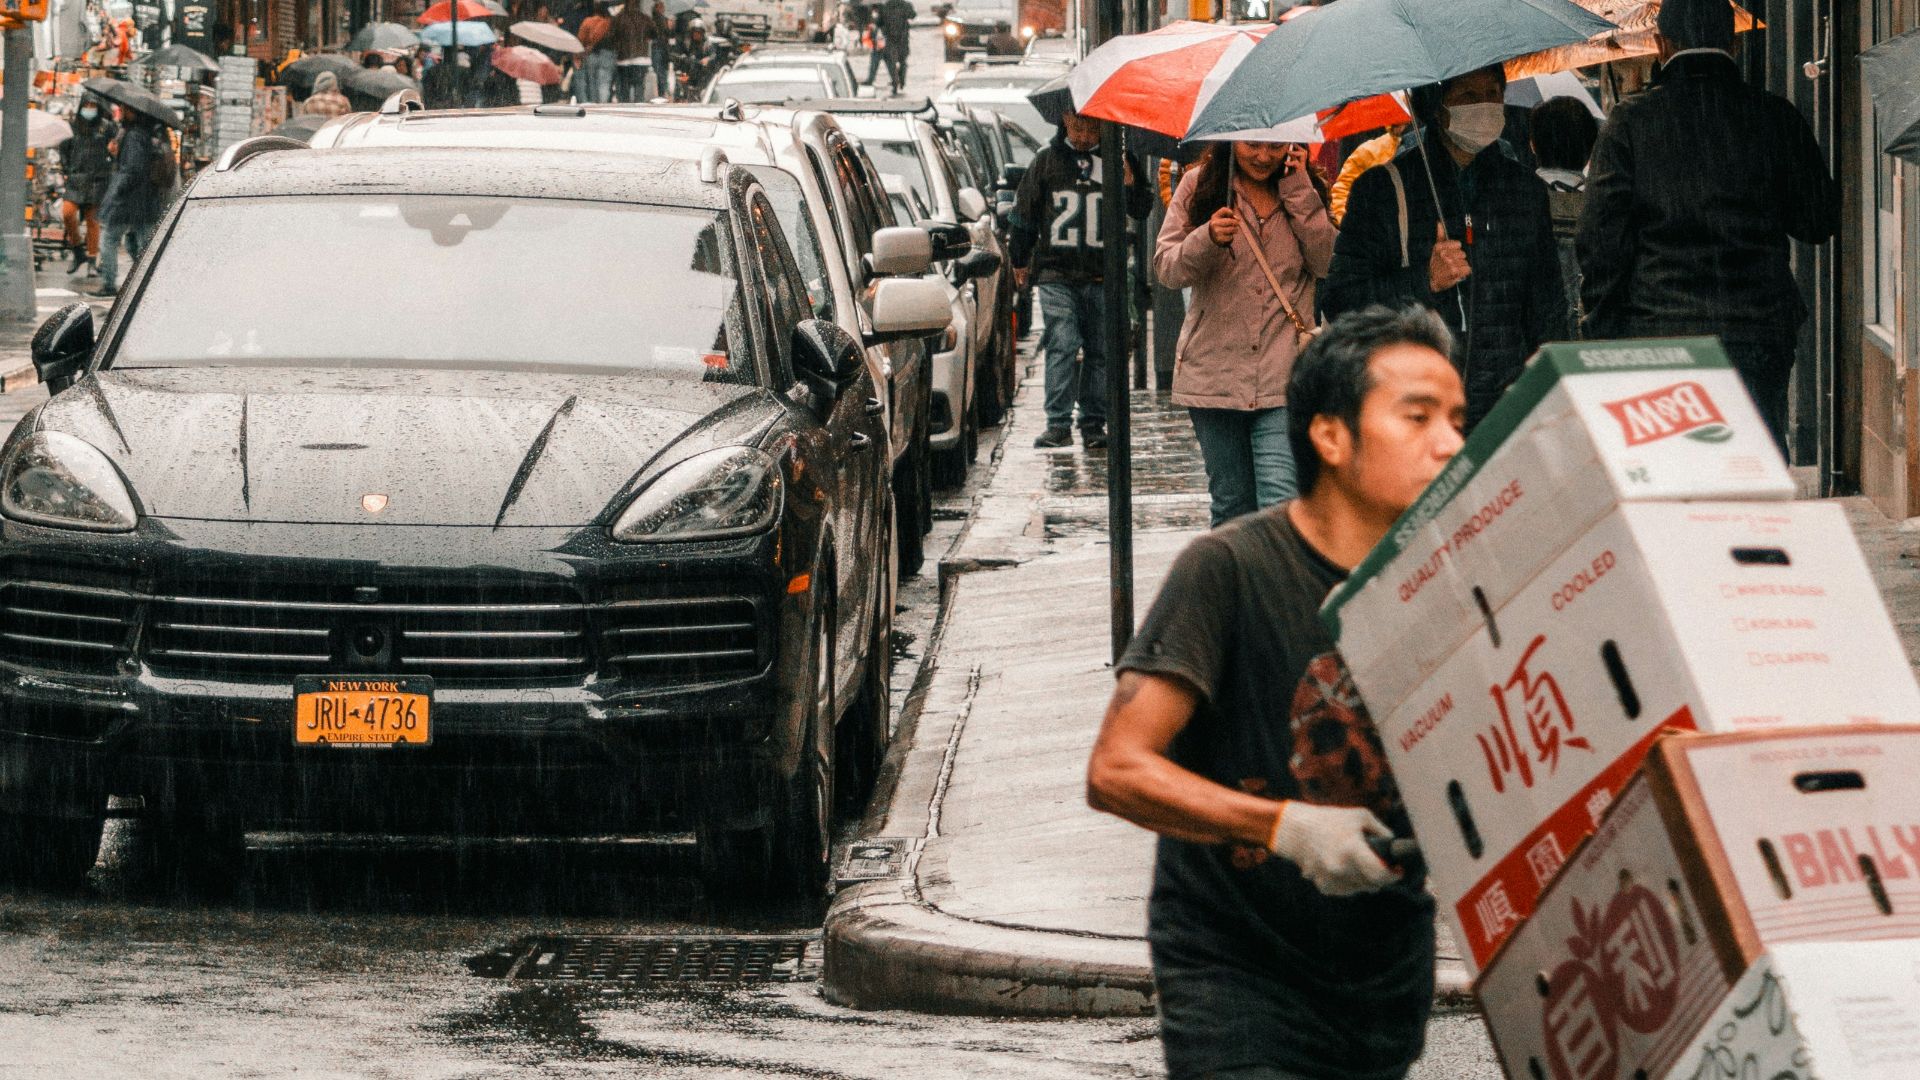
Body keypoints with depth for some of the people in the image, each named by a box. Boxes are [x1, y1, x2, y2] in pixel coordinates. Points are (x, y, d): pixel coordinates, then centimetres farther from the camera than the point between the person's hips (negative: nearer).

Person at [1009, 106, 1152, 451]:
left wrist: (1130, 185, -11)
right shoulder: (1047, 161, 6)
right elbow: (1024, 213, 15)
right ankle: (1058, 425, -12)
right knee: (1062, 346, -11)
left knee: (1101, 352, 4)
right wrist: (1019, 261, 17)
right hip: (1056, 274, -2)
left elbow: (1141, 211, 9)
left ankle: (1094, 424, 12)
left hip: (1102, 276, 2)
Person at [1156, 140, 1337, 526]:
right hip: (1215, 371, 1)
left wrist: (1298, 190, -6)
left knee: (1281, 503, -16)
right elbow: (1166, 269, -2)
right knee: (1232, 506, 9)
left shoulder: (1302, 191, 9)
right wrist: (1207, 240, -21)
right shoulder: (1199, 186, 5)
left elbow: (1328, 263, -4)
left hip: (1283, 378, -1)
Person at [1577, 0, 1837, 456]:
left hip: (1656, 331, -1)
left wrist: (1602, 335, 4)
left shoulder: (1631, 120, -1)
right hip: (1759, 331, 1)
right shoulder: (1776, 118, 2)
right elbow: (1819, 222, 8)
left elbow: (1601, 238, -2)